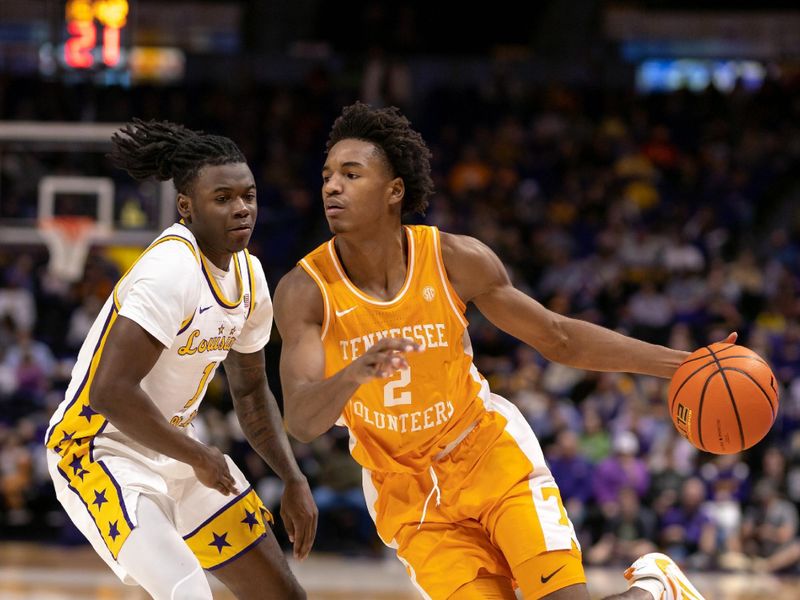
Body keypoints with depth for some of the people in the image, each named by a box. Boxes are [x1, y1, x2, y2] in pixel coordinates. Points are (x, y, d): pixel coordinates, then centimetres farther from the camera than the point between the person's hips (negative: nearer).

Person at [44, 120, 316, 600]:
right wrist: (200, 458, -22)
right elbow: (110, 391, -33)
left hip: (174, 448, 9)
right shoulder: (172, 270, -26)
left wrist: (294, 480, 9)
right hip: (101, 450, -9)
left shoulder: (249, 276, 2)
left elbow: (250, 389, 18)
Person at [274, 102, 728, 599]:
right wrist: (355, 374, -50)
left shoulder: (456, 259, -15)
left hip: (493, 455, 0)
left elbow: (558, 338, -2)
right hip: (407, 492, 0)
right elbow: (301, 422, -27)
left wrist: (678, 363, -7)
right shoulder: (304, 292, -18)